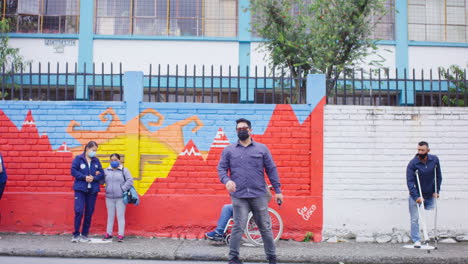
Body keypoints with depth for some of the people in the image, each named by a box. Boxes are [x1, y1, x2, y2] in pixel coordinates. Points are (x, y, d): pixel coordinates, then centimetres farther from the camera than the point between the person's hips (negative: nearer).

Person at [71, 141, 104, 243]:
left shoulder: (96, 160, 10)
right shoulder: (78, 158, 0)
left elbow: (101, 173, 8)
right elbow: (73, 171, -6)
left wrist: (94, 178, -11)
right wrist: (84, 177, -16)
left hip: (93, 190, 4)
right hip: (80, 189, -4)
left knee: (89, 213, 6)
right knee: (79, 211, -12)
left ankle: (84, 235, 16)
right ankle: (76, 234, 0)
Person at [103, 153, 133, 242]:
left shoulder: (124, 170, 1)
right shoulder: (106, 171, 10)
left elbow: (130, 181, -6)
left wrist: (123, 189, -13)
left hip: (120, 198, -3)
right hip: (109, 197, 3)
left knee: (120, 216, -1)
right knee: (110, 216, 13)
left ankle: (121, 235, 3)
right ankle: (109, 233, 22)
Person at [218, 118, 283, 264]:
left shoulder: (262, 148, 8)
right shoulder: (229, 150, 9)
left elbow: (271, 170, 9)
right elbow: (221, 168, 6)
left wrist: (277, 190, 5)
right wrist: (226, 180, -15)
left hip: (259, 195, 1)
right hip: (239, 196, -1)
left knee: (265, 227, 8)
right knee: (238, 227, -3)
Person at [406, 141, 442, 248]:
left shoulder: (434, 160, -3)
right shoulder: (412, 163, -15)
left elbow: (438, 176, 8)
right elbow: (410, 182, -16)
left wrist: (436, 191, 2)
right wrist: (416, 197, -23)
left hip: (429, 195, 4)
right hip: (415, 195, -3)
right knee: (415, 219, -5)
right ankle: (416, 240, 0)